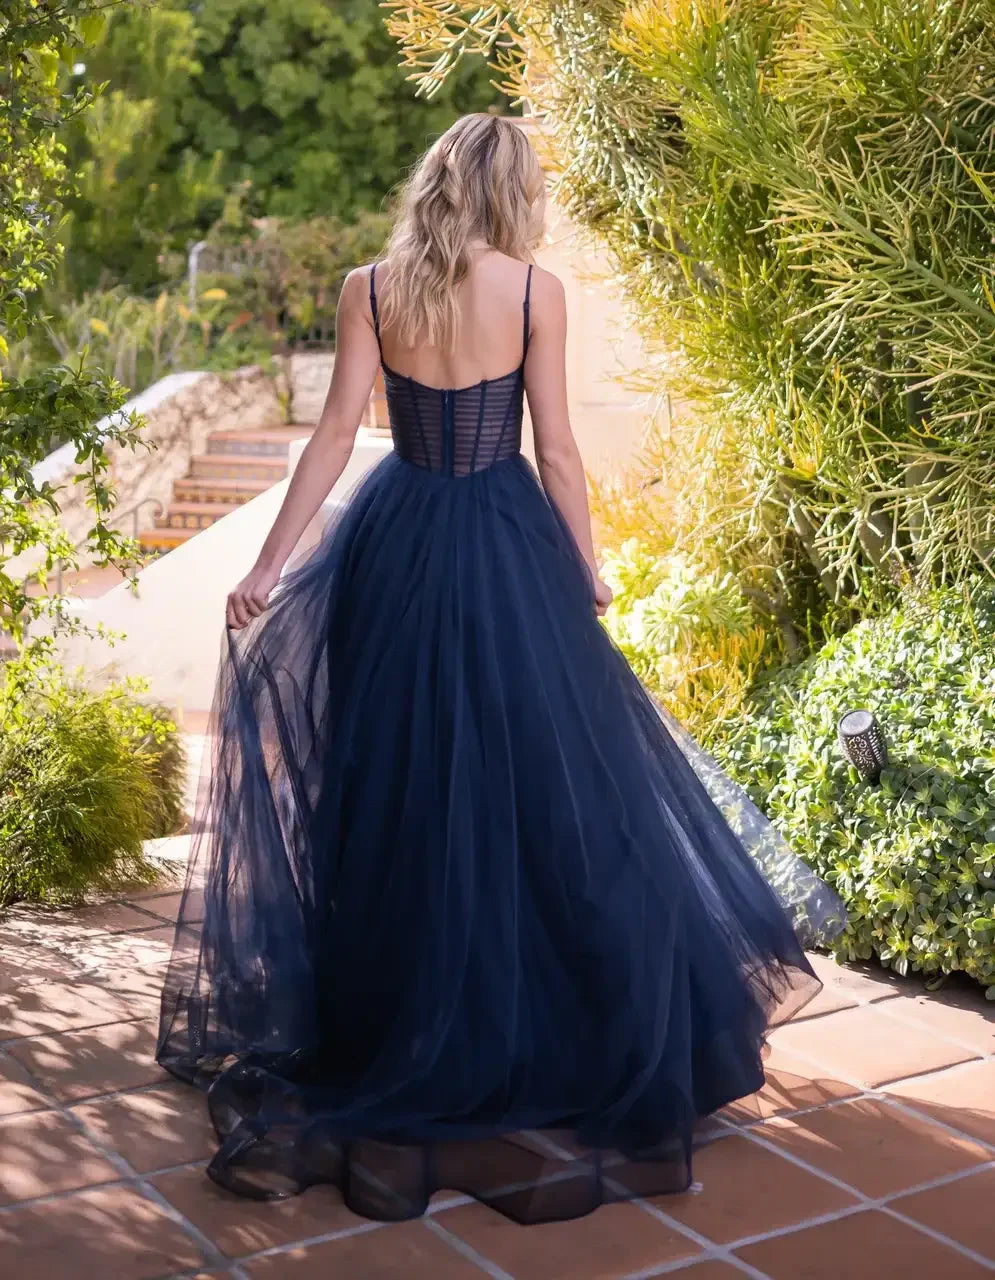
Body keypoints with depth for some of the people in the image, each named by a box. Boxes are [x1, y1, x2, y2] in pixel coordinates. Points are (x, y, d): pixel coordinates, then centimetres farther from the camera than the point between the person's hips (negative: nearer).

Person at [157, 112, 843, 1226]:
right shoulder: (535, 290, -7)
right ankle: (557, 1025, 20)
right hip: (509, 548, -3)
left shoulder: (370, 289, -1)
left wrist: (268, 565, 1)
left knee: (396, 782, 13)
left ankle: (392, 1031, 25)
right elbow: (556, 450, -6)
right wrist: (588, 569, 6)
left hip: (394, 545, 3)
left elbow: (335, 436, -4)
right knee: (544, 774, 9)